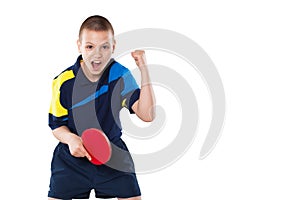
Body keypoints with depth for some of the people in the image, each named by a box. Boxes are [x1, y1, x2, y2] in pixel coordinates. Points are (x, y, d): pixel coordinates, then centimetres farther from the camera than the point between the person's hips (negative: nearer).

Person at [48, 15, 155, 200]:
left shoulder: (120, 75, -12)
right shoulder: (63, 82, -13)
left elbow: (147, 115, -22)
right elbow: (57, 125, -1)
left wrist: (144, 70, -27)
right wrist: (70, 139, -24)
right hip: (72, 158, 0)